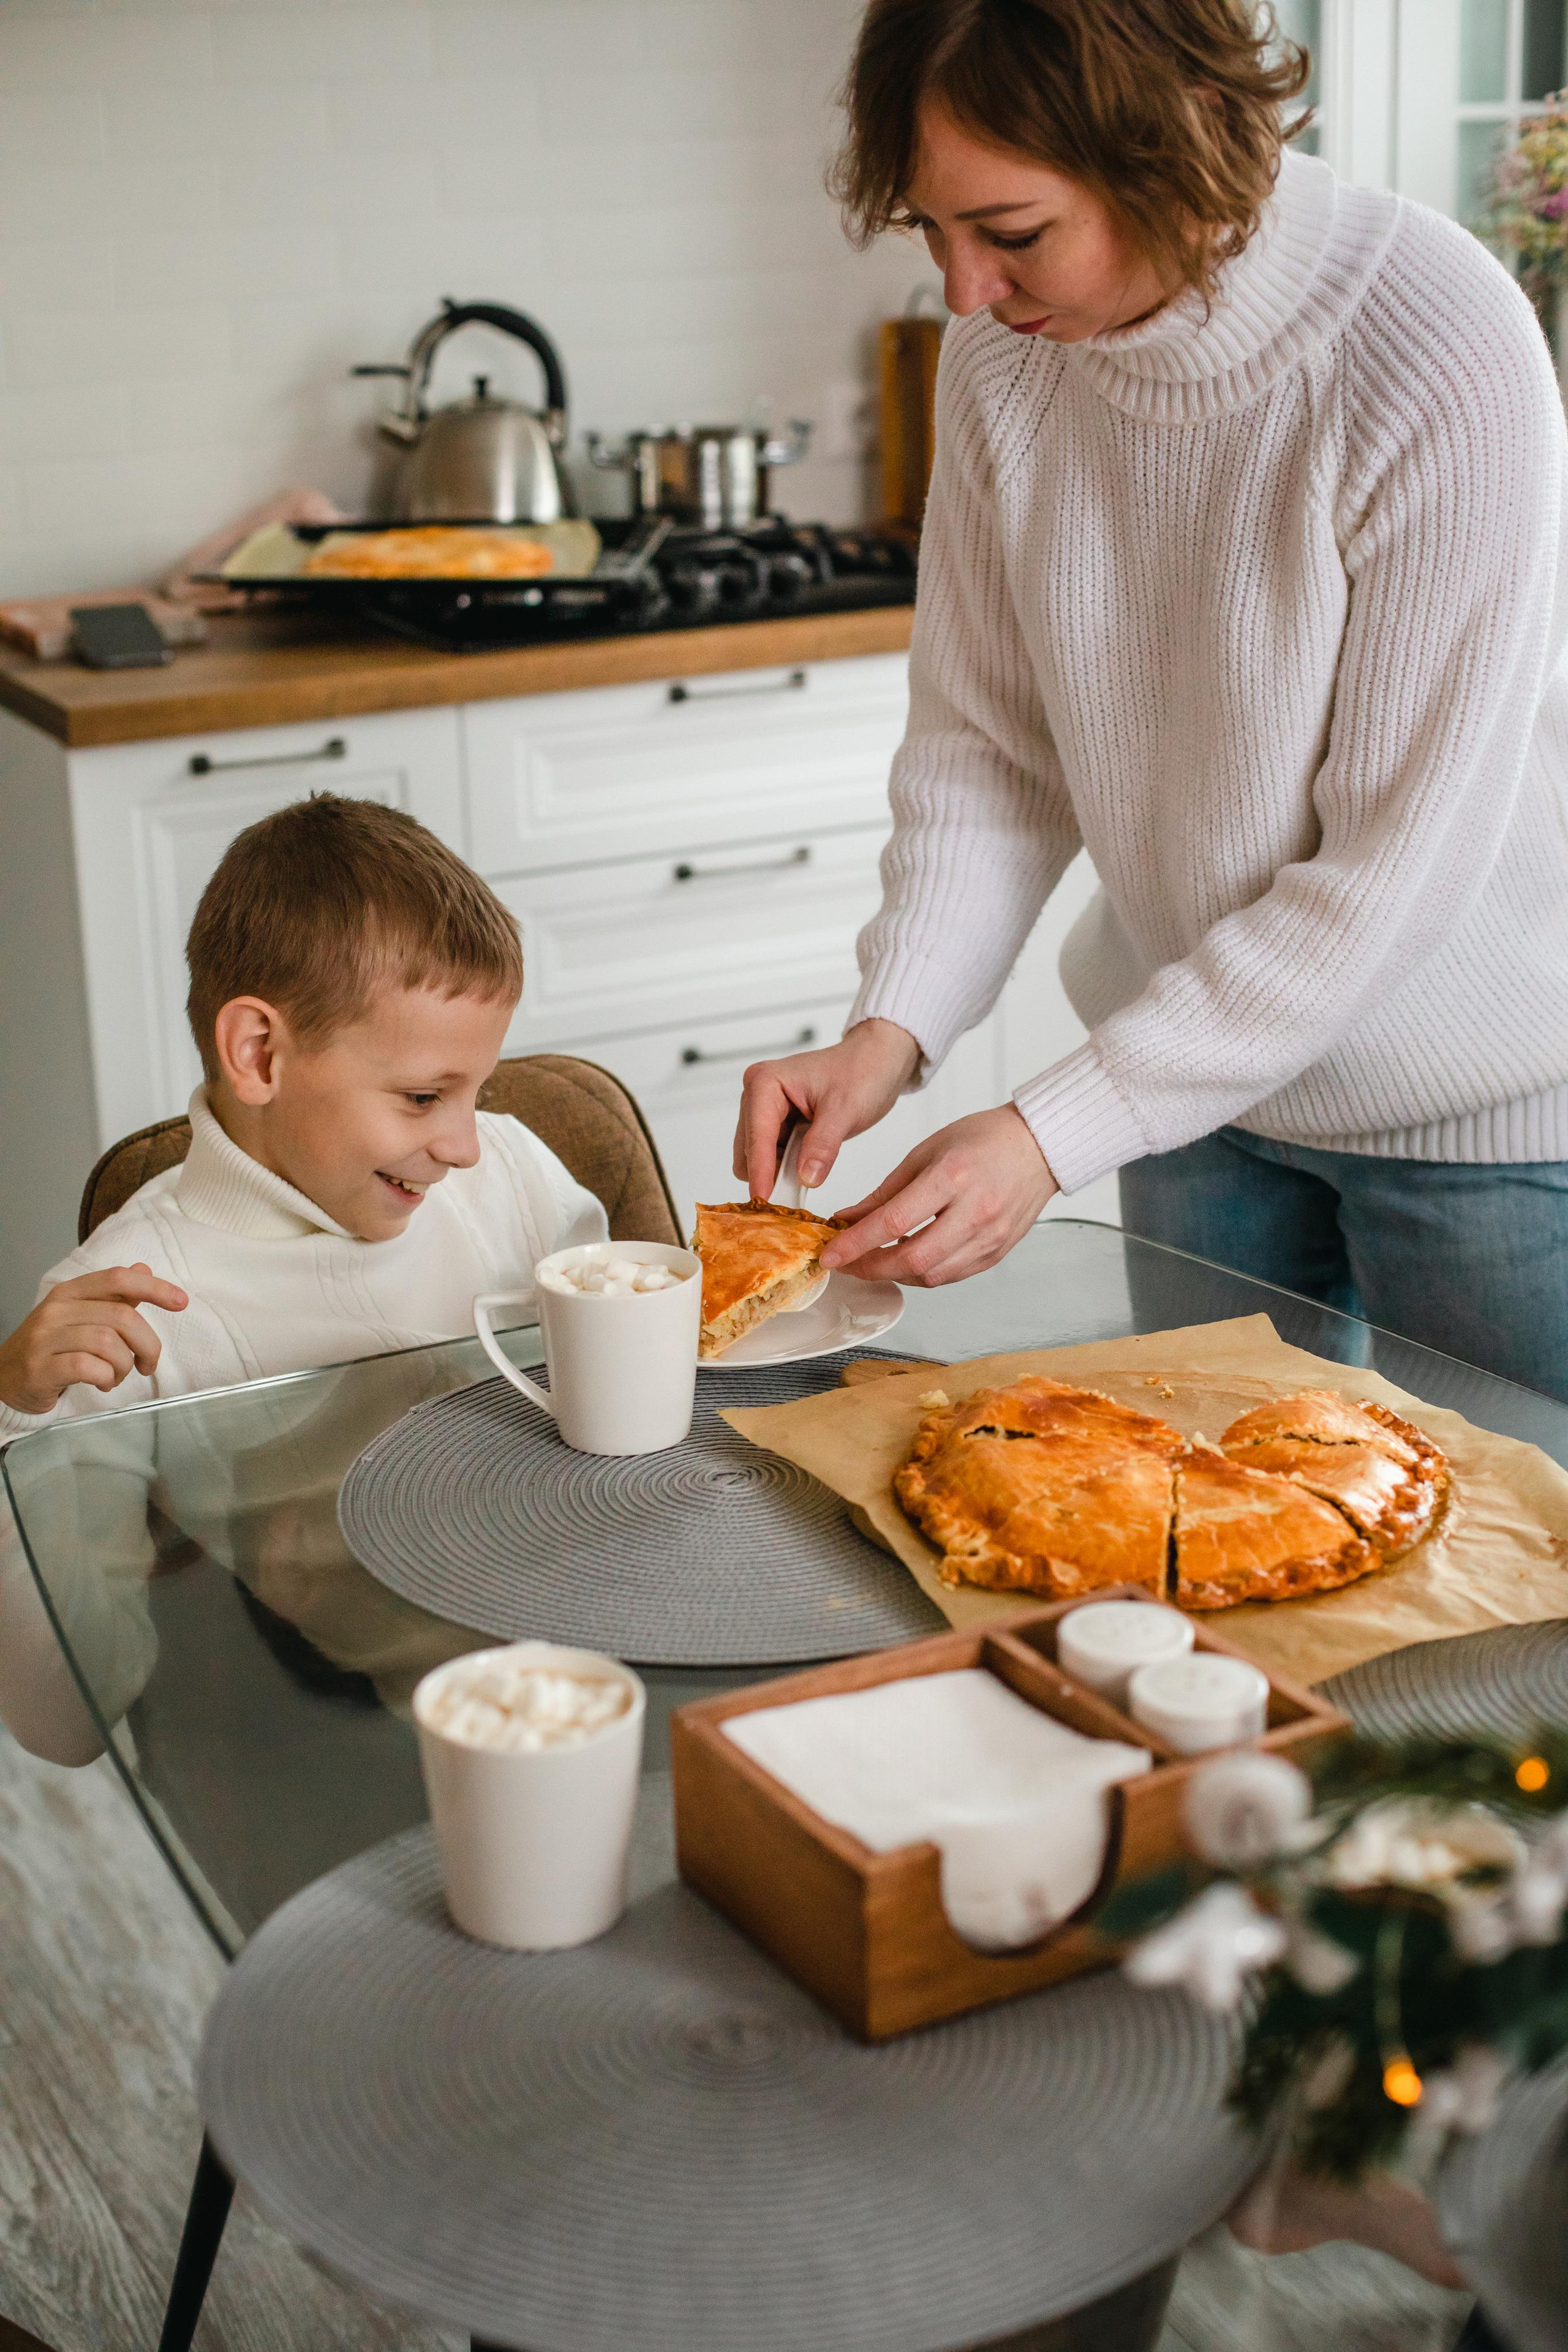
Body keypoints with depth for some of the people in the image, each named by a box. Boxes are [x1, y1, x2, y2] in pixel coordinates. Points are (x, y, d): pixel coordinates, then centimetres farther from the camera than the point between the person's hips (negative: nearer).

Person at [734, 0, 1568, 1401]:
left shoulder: (1446, 355, -27)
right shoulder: (1004, 349, -10)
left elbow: (1396, 867, -25)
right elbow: (989, 746, -2)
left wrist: (1057, 1133, -25)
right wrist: (891, 1027, -18)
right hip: (1204, 1058, 5)